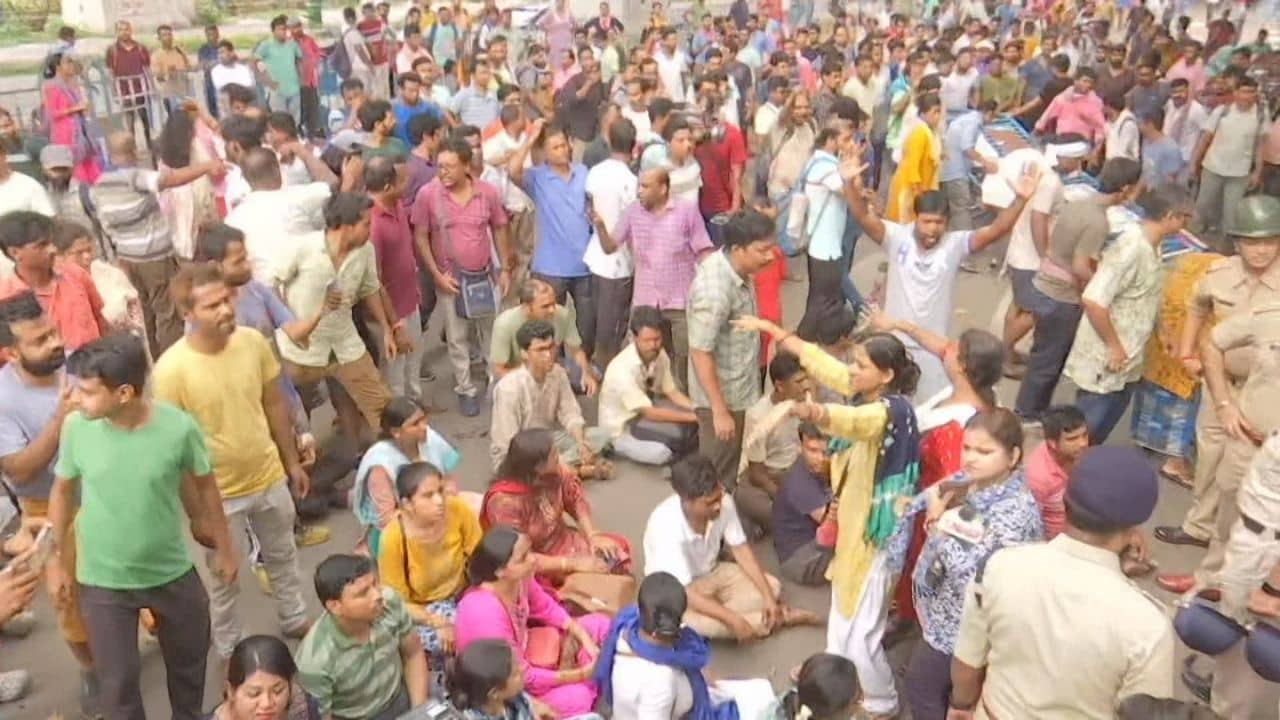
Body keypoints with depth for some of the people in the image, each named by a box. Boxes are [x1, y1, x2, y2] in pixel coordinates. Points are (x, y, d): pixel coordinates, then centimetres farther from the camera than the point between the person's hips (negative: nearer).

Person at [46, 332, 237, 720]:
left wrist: (224, 547, 4)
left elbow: (205, 486, -5)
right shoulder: (77, 427, -18)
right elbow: (62, 491, -1)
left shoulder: (179, 428, -22)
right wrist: (55, 561, 2)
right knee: (117, 681, 9)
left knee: (189, 657, 22)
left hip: (172, 571, 1)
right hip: (102, 580, 0)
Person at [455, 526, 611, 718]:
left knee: (600, 624, 3)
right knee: (577, 697, -26)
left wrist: (583, 637, -7)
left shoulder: (518, 578, -17)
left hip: (520, 652, 8)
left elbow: (546, 608, 5)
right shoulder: (487, 612, -39)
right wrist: (577, 675, -22)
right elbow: (521, 676, -28)